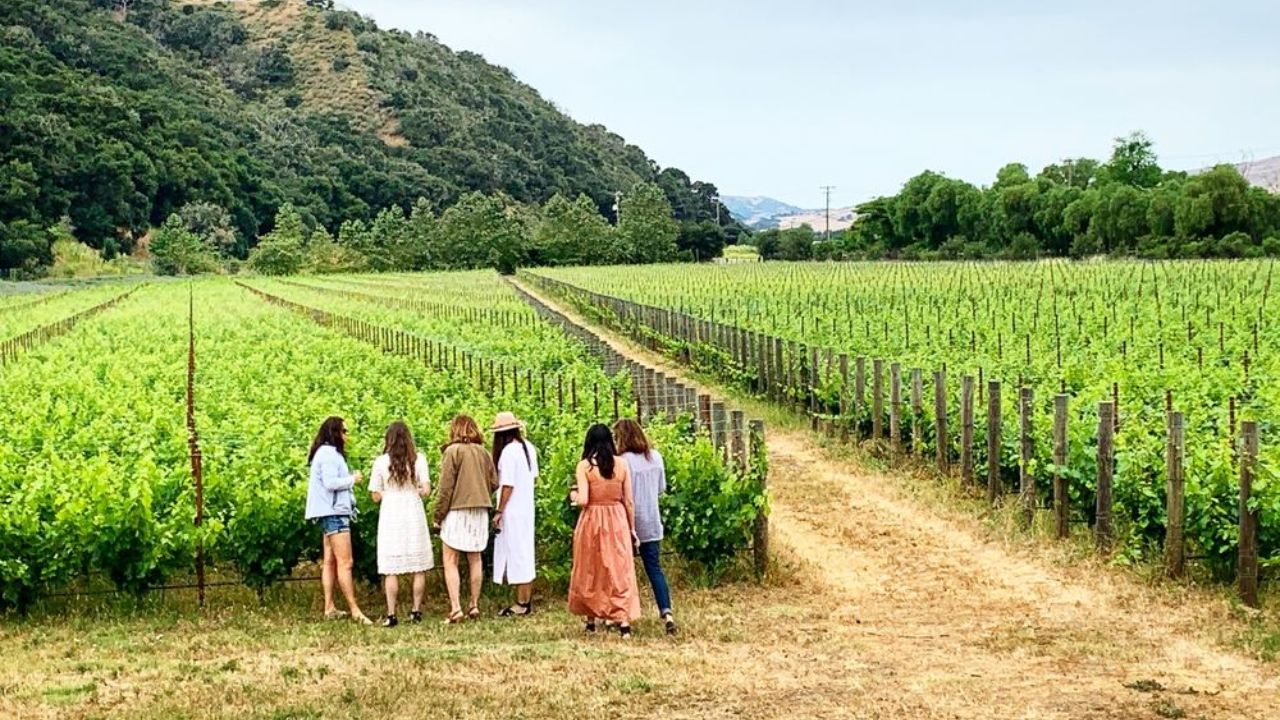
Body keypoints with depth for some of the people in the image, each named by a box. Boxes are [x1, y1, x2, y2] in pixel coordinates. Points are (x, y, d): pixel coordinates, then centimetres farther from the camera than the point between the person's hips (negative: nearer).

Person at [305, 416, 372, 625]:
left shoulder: (329, 453, 20)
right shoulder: (328, 453, -12)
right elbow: (330, 482, -20)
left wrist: (350, 479, 7)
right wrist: (352, 479, -8)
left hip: (332, 513, 11)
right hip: (333, 512, -11)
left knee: (330, 561, 9)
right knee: (345, 562, -12)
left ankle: (329, 608, 11)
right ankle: (354, 610, -14)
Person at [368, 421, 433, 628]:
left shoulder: (381, 462, -3)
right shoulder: (418, 459, -2)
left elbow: (376, 496, 0)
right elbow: (426, 490, -6)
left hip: (390, 517, -1)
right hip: (414, 516, 1)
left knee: (391, 569, 1)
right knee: (419, 568, 10)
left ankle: (391, 615, -1)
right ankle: (417, 611, 13)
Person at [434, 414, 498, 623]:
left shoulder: (453, 451, -9)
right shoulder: (483, 452, 7)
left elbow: (446, 488, -10)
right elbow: (494, 483, 8)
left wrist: (439, 515, -5)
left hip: (457, 511, -5)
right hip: (480, 512, 5)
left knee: (450, 562, -2)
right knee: (475, 560, 14)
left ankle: (455, 608, -10)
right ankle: (474, 606, 17)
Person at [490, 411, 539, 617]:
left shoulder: (508, 452, -18)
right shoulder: (529, 447, 7)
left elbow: (508, 485, -20)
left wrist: (499, 512, -15)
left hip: (512, 510, -9)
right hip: (527, 508, 9)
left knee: (516, 555, -3)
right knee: (526, 553, 14)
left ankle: (521, 604, 1)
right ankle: (527, 600, 21)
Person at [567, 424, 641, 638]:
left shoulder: (585, 466, -7)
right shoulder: (621, 464, 1)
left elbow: (582, 501, -13)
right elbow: (629, 502, 4)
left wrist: (574, 496, 9)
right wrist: (632, 528, 13)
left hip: (592, 521, -2)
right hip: (617, 521, 2)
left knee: (590, 572, 13)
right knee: (620, 570, 3)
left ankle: (591, 620, 22)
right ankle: (624, 620, -8)